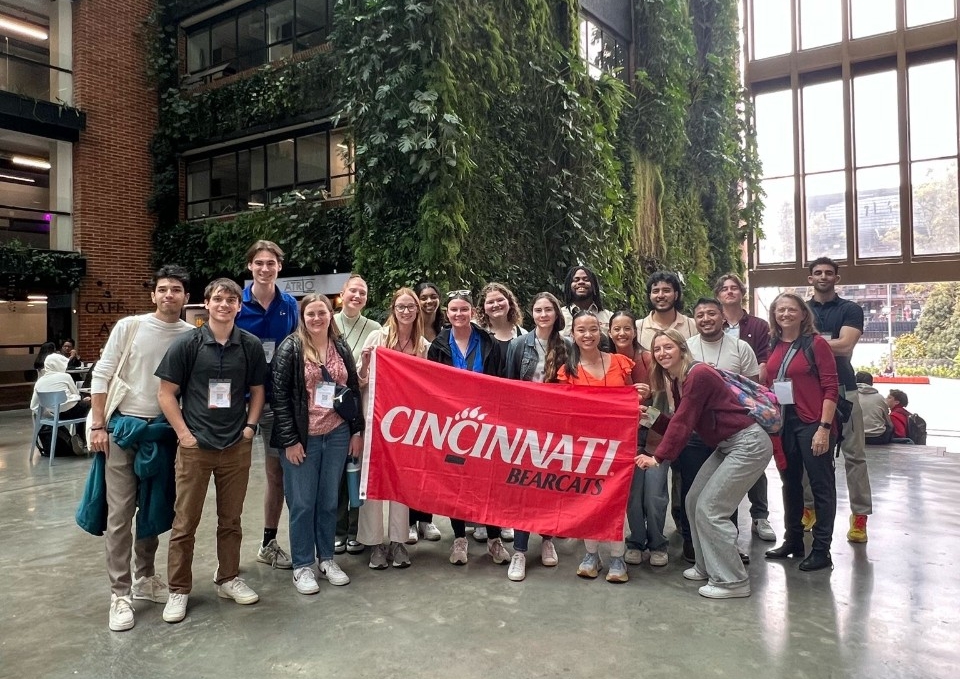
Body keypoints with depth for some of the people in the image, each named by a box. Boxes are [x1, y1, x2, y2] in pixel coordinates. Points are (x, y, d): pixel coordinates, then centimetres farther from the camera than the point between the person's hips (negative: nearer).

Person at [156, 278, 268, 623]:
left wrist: (250, 426, -1)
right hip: (195, 446, -2)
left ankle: (228, 579, 30)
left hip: (237, 446, 2)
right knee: (185, 521, 6)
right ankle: (179, 590, 20)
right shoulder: (187, 343, -5)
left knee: (231, 519, 13)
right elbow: (167, 393, -3)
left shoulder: (251, 346, 1)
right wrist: (184, 433, -9)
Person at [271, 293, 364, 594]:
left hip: (337, 435, 4)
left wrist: (358, 431, 6)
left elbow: (354, 390, 11)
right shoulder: (290, 348, -6)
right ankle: (302, 566, 19)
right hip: (303, 437, -4)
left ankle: (327, 559, 27)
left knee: (329, 501, 13)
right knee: (302, 503, 5)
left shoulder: (341, 347, 7)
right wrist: (290, 439, -12)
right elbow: (279, 396, -8)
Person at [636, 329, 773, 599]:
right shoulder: (677, 381, 9)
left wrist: (658, 457, -19)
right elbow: (679, 423, 8)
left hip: (749, 445, -10)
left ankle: (733, 581, 3)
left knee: (709, 509, -9)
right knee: (694, 501, 11)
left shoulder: (698, 375, -19)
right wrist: (651, 418, -3)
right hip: (727, 446, 10)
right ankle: (707, 567, 25)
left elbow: (683, 423, -21)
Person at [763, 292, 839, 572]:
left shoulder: (816, 343, -7)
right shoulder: (773, 346, 8)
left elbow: (831, 388, -11)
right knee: (790, 483, 15)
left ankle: (821, 551, 11)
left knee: (821, 485, 4)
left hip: (812, 424, -6)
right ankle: (793, 541, 29)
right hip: (782, 423, 6)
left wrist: (824, 427, -16)